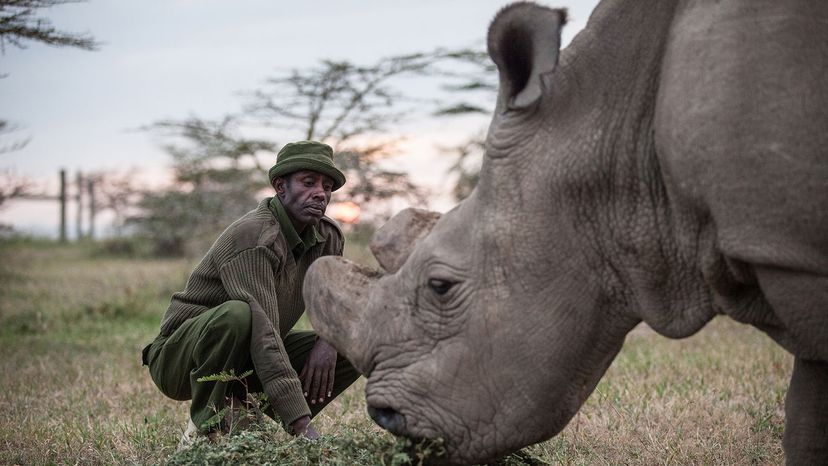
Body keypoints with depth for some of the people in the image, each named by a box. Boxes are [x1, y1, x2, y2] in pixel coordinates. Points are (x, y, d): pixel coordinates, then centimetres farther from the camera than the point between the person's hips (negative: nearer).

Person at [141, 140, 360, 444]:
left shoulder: (328, 237, -1)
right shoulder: (255, 238, -27)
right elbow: (263, 331, -37)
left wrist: (328, 341, -18)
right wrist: (301, 424, -43)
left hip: (248, 361, 8)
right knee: (236, 314, -39)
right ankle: (205, 431, -19)